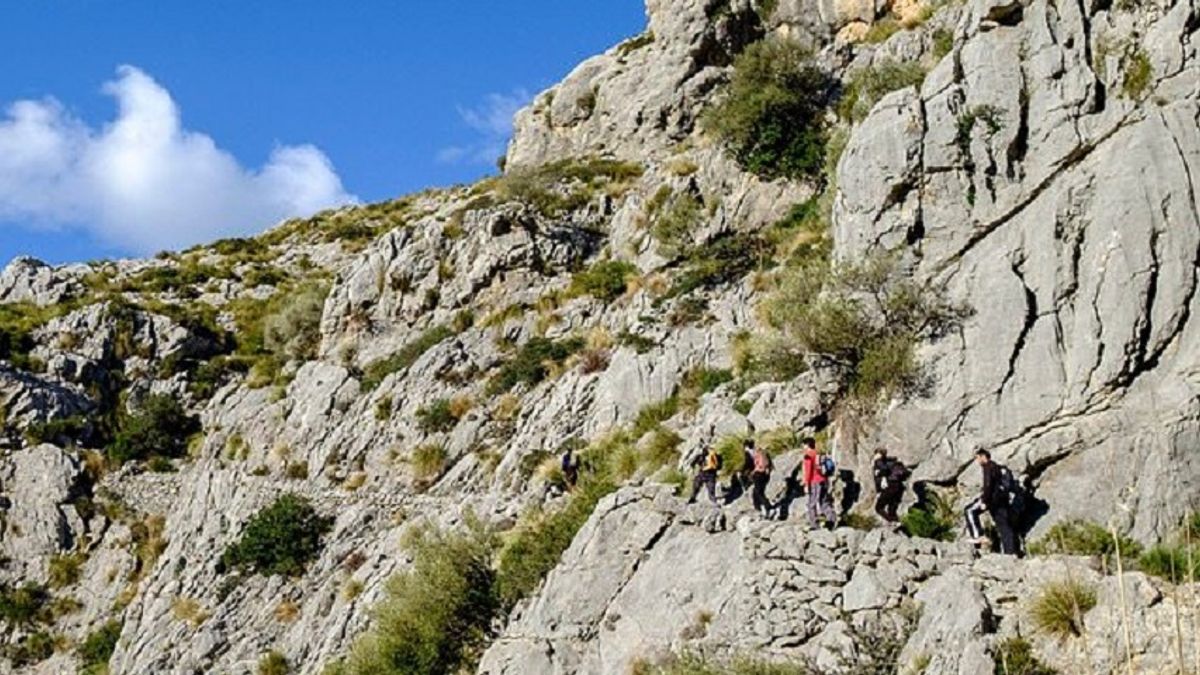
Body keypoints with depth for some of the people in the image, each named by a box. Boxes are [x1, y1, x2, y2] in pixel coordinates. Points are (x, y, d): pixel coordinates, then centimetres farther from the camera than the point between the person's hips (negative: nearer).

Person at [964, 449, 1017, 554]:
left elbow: (988, 484, -16)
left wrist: (984, 501, -19)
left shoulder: (988, 467, -5)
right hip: (1003, 498, 9)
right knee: (1004, 526, 7)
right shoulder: (998, 467, 25)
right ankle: (1011, 551, 2)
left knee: (971, 511, 0)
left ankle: (978, 536, -9)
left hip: (993, 496, -9)